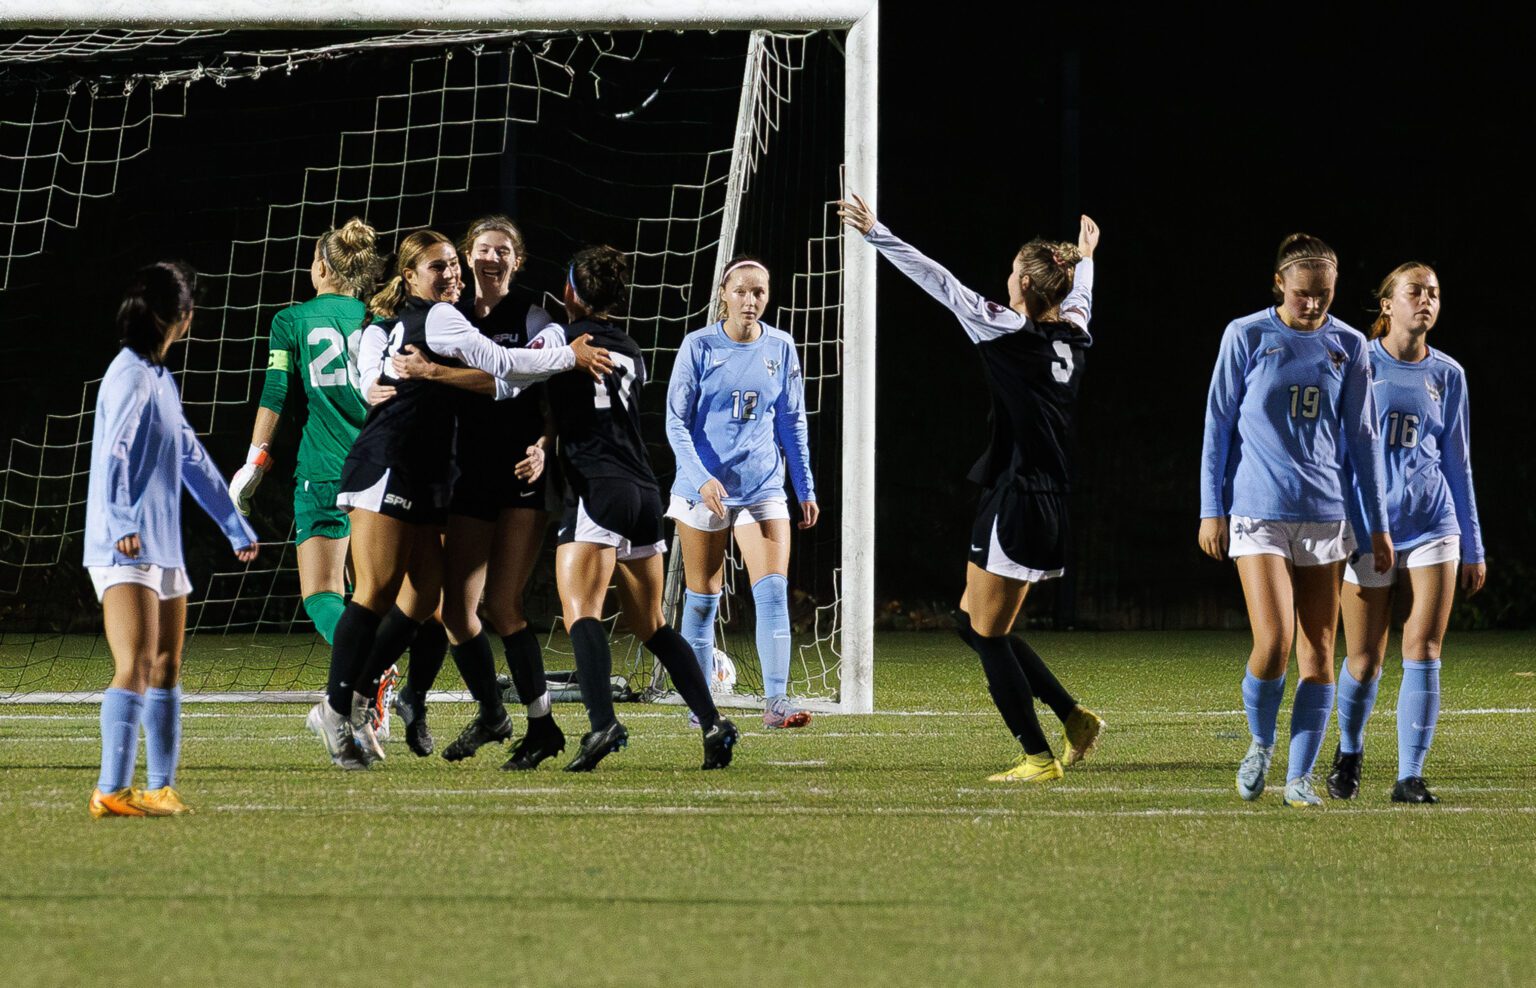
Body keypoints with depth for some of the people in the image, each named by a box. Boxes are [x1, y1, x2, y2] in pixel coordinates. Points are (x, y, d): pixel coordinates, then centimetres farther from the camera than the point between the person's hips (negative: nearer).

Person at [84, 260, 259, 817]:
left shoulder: (161, 378, 19)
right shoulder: (130, 377, -12)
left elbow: (191, 458, 28)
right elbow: (113, 454, -25)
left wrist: (235, 526, 31)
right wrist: (121, 523, -38)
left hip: (164, 548, 10)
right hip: (126, 552, -10)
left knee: (166, 668, 11)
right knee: (135, 669, -16)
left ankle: (161, 789, 16)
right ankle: (112, 791, -20)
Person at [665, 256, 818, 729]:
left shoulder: (780, 348, 3)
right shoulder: (699, 346, -6)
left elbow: (792, 421, 12)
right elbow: (676, 421, -6)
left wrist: (805, 488, 11)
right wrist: (701, 477, -19)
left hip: (762, 488, 2)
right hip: (703, 487, -2)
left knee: (773, 589, -12)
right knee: (702, 599, 4)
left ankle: (775, 702, -16)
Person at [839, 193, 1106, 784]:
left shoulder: (1009, 332, -13)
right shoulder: (1072, 337, 7)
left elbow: (937, 281, -9)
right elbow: (1079, 298, 32)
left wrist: (876, 233, -4)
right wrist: (1084, 258, 53)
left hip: (1014, 504, -8)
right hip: (1051, 507, 8)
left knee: (989, 636, 1)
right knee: (975, 622, 18)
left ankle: (1039, 757, -1)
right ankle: (1074, 718, 13)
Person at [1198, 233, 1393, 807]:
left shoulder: (1347, 346, 6)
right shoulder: (1246, 337, -2)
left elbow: (1362, 437, 11)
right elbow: (1218, 424, 3)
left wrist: (1378, 524, 10)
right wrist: (1212, 509, -1)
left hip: (1325, 515, 3)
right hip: (1258, 511, -3)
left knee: (1319, 653, 1)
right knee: (1273, 642, -15)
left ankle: (1300, 777, 8)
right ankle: (1260, 744, 11)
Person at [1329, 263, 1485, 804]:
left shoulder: (1447, 375, 9)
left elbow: (1457, 463, 15)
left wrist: (1473, 547, 14)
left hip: (1434, 524, 2)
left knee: (1424, 652, -8)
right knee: (1364, 662, 1)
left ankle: (1410, 776, -5)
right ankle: (1349, 752, 29)